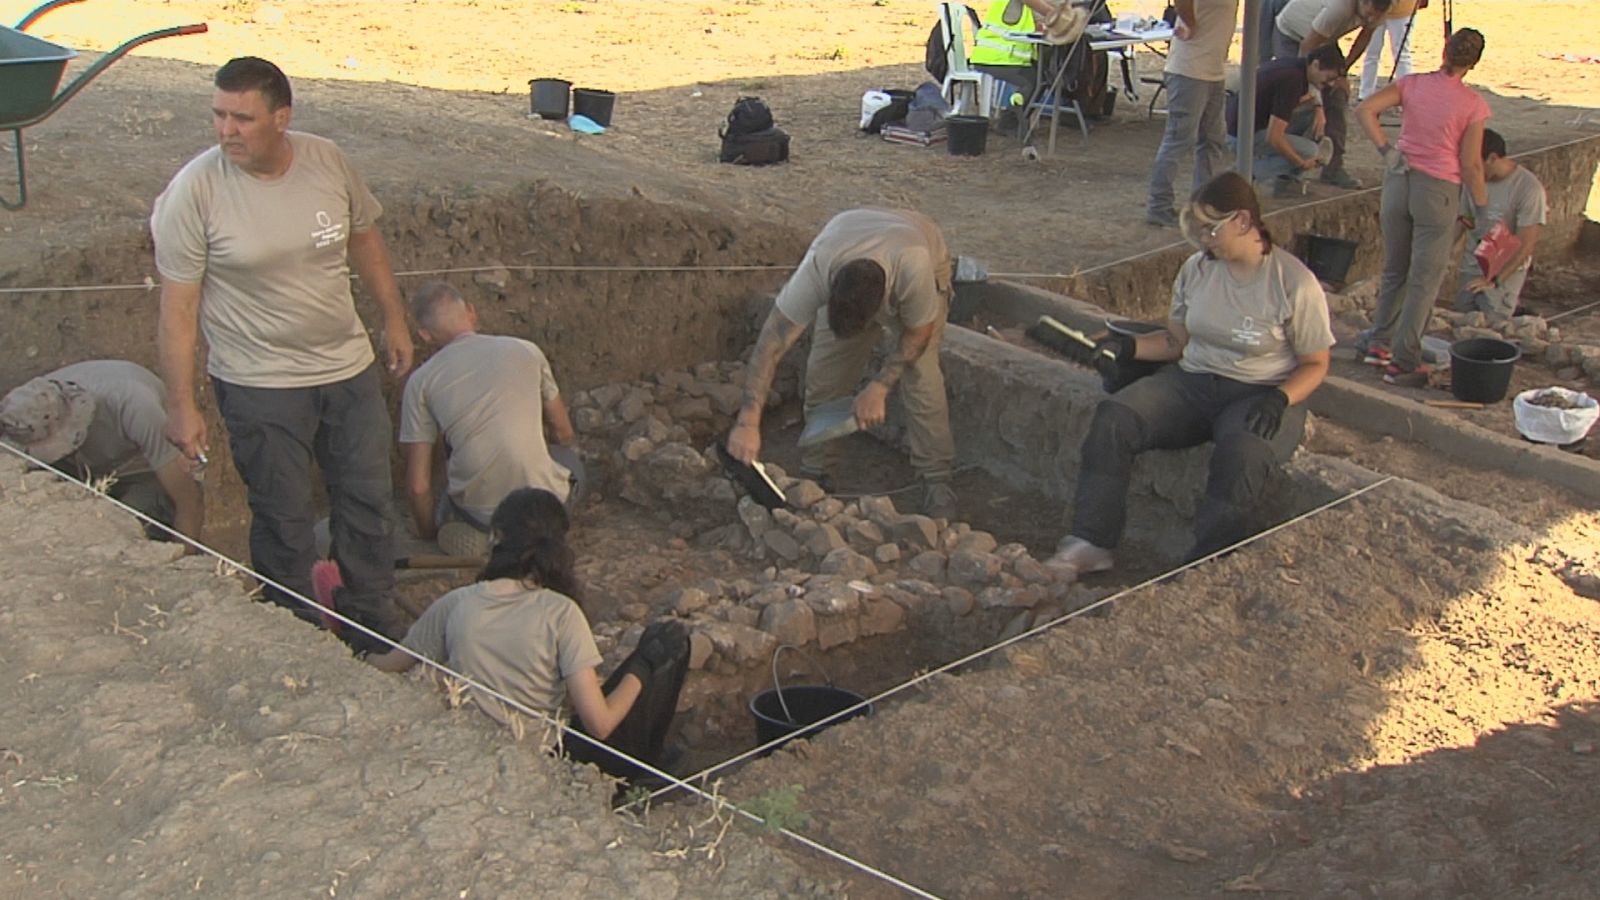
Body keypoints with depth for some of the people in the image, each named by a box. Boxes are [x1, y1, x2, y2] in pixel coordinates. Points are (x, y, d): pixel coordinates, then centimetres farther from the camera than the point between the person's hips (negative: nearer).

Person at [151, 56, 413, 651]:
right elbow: (178, 307, -14)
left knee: (368, 496, 16)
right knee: (284, 518, 9)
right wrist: (181, 404, -13)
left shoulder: (327, 161, -8)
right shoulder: (195, 190, -18)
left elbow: (363, 237, 11)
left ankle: (373, 611, 37)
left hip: (348, 366, 4)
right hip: (261, 384, -4)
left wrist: (393, 317, 15)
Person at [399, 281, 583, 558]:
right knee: (569, 456, 34)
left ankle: (482, 530, 3)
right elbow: (563, 433, 15)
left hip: (477, 510, 0)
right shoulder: (526, 351, 2)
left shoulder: (421, 381, -1)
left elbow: (417, 485, -1)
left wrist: (428, 531, 19)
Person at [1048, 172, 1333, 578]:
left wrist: (1279, 399, -21)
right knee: (1113, 418, -22)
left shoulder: (1295, 283, -8)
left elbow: (1315, 364, -2)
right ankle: (1091, 544, -20)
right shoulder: (1197, 269, 5)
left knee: (1242, 453, -39)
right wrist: (1128, 347, -3)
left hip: (1259, 395, -4)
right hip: (1193, 383, 5)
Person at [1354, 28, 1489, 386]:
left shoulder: (1412, 84, -2)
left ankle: (1378, 342, 26)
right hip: (1439, 191, -4)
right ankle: (1404, 362, 7)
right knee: (1424, 281, 5)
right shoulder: (1473, 104, -11)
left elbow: (1364, 110, -11)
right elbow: (1470, 165, -9)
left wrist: (1386, 149, -6)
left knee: (1394, 271, 20)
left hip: (1399, 181, 4)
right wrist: (1483, 207, 3)